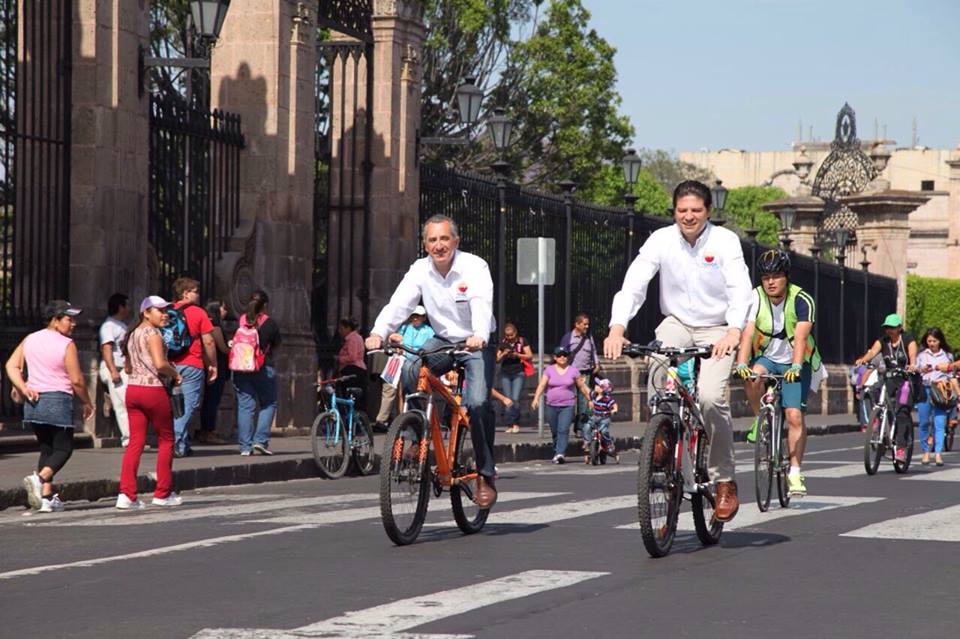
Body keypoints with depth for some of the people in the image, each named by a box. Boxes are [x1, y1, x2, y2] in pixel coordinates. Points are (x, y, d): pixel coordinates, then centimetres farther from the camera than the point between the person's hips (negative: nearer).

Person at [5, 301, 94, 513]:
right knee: (63, 448, 2)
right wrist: (87, 403, 3)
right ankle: (39, 478, -24)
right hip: (58, 400, -6)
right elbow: (76, 380, -9)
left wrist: (22, 388, -3)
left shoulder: (30, 340, 9)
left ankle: (47, 496, 5)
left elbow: (11, 365, 3)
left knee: (46, 449, 14)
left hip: (34, 401, 6)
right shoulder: (67, 345, -9)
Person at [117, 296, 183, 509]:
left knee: (135, 442, 3)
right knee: (166, 440, 8)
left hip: (133, 389, 7)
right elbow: (160, 363, -22)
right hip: (154, 391, -7)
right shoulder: (152, 333, -10)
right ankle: (163, 493, 12)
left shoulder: (133, 335, 16)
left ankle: (126, 494, -9)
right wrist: (176, 374, -6)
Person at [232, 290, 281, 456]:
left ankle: (245, 446, 3)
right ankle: (261, 440, 0)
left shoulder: (240, 321, 2)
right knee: (268, 404, 12)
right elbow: (275, 348, 7)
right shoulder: (270, 324, -3)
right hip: (263, 369, -3)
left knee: (245, 406, 5)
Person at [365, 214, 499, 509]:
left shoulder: (474, 267, -18)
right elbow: (399, 303, -19)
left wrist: (479, 336, -55)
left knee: (477, 403, -24)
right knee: (409, 373, -26)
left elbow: (482, 304, -35)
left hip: (477, 344, -4)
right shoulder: (421, 270, -6)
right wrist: (378, 333, -38)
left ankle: (486, 476, -12)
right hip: (442, 341, 4)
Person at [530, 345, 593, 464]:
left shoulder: (573, 371, 5)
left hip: (567, 406, -2)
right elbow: (541, 385, -2)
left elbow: (582, 387, 13)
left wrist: (589, 400, 17)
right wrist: (536, 399, -14)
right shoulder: (549, 370, 5)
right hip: (551, 406, 2)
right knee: (555, 431, 9)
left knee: (563, 430, -17)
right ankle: (556, 453, 22)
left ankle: (560, 453, -25)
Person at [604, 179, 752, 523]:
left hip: (716, 330, -2)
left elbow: (740, 289, -24)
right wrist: (617, 328, -34)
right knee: (659, 378, -30)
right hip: (677, 324, 2)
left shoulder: (725, 241, -12)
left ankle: (725, 481, -7)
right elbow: (633, 284, -17)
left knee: (710, 396, -23)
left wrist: (733, 331, -43)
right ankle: (661, 446, -7)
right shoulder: (661, 240, -8)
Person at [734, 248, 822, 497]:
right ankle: (762, 420, -8)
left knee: (795, 415, -14)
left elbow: (800, 337, -32)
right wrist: (741, 365, -41)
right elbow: (747, 334, -25)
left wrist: (796, 366, -48)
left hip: (795, 364, -1)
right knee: (753, 377, -33)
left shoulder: (802, 300, -19)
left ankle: (794, 472, -6)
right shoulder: (754, 299, -14)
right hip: (766, 357, 1)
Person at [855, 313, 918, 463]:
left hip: (906, 379, -4)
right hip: (889, 379, 4)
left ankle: (900, 447, -16)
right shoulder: (883, 341, 6)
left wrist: (912, 365, -44)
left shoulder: (908, 340, -3)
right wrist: (863, 359, -36)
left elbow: (912, 354, -20)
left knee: (902, 411, -16)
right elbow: (873, 351, -13)